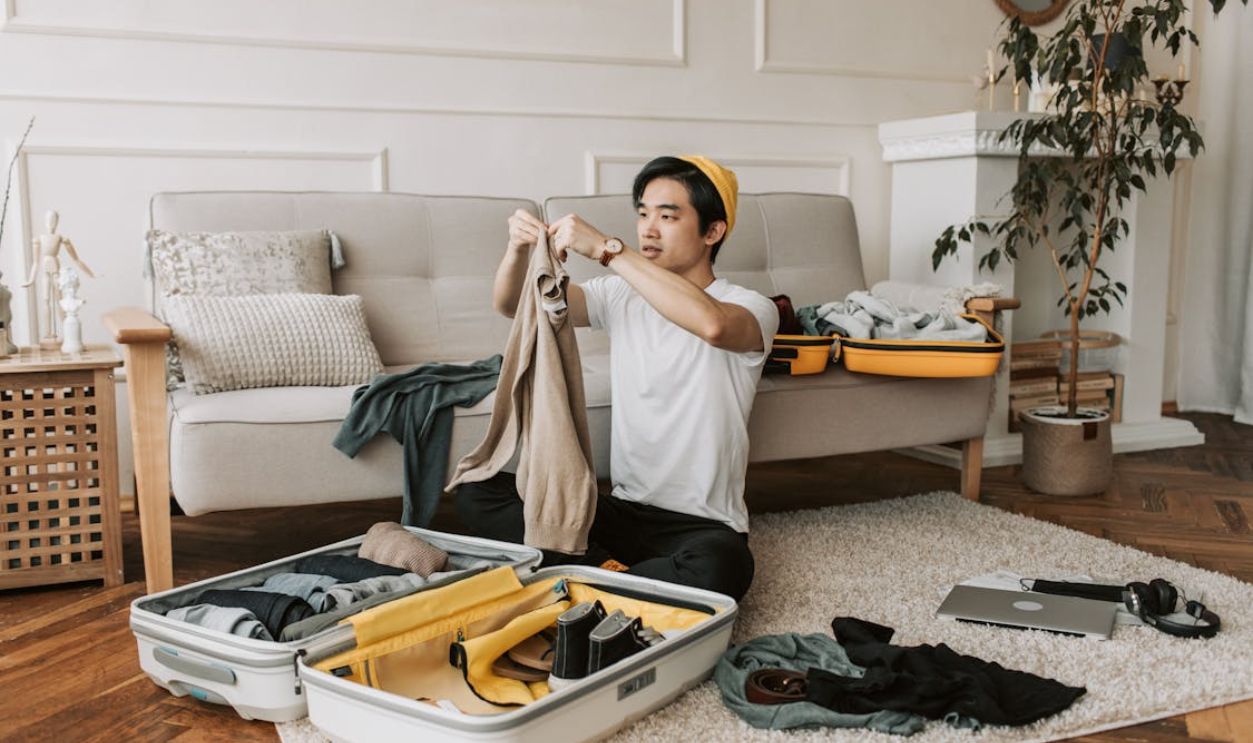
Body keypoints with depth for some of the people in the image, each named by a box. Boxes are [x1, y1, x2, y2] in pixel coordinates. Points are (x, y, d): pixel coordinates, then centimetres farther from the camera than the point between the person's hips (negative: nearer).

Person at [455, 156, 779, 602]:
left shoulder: (751, 309, -8)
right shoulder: (621, 295, 8)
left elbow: (711, 323, -35)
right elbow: (509, 304, 3)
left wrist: (606, 248, -32)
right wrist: (518, 250, -19)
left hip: (703, 525, -4)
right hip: (623, 509, 5)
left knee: (719, 568, -39)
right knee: (476, 491, -10)